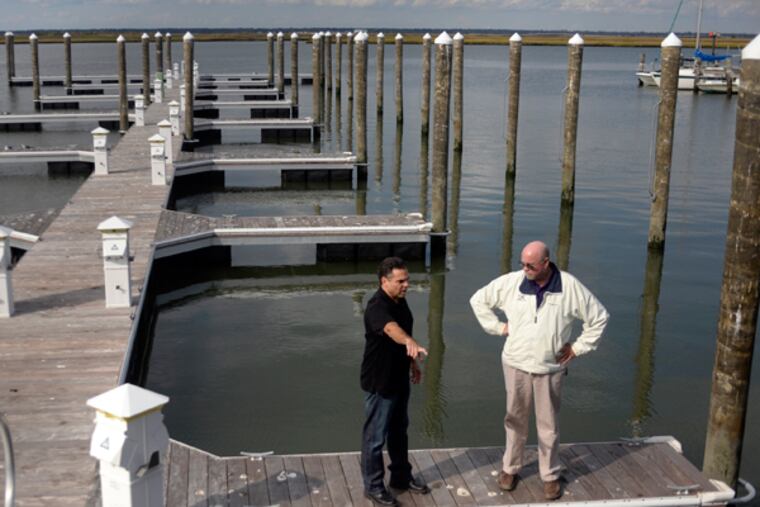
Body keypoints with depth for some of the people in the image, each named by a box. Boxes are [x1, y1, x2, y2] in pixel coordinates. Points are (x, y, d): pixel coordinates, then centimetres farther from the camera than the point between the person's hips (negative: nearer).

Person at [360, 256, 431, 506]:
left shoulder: (400, 301, 2)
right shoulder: (377, 306, -27)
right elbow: (392, 329, -49)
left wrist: (413, 364, 22)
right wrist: (410, 343, -68)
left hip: (399, 378, 9)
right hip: (379, 382, -9)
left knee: (399, 429, 22)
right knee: (376, 435, 5)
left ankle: (401, 476, 38)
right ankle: (373, 485, 20)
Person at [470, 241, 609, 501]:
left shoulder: (570, 287, -12)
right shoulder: (510, 282, -8)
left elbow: (599, 317, -1)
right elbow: (479, 299, 6)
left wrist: (578, 346, -2)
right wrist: (498, 326, 0)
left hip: (550, 368, -1)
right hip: (516, 364, 1)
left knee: (548, 425, 10)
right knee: (515, 420, 15)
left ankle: (550, 476, 25)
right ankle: (510, 468, 32)